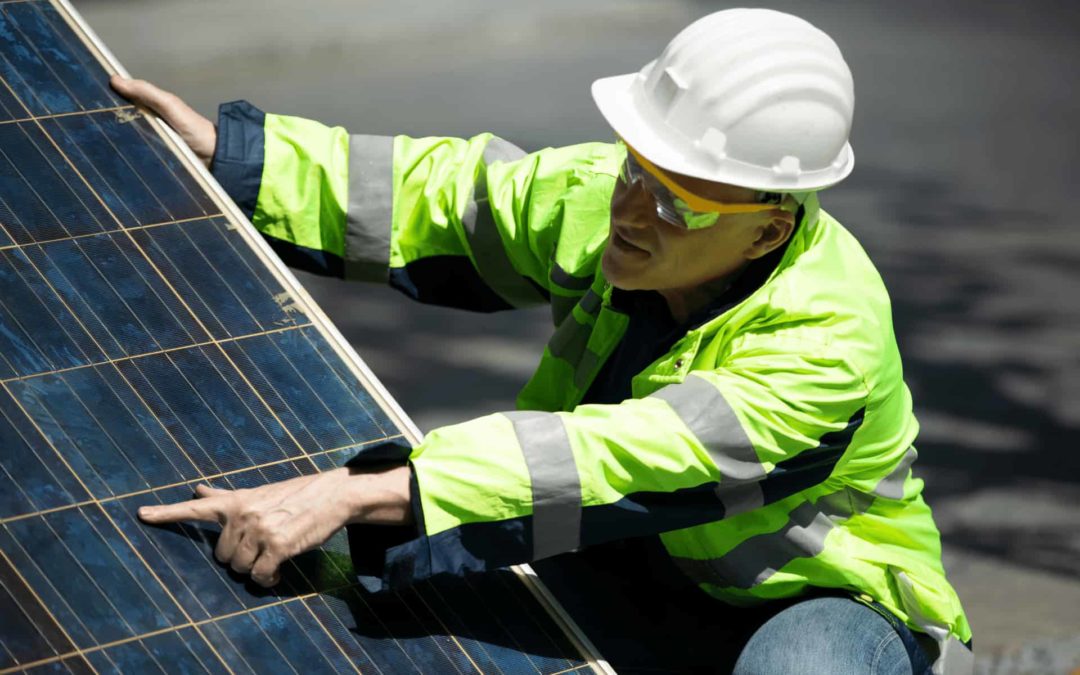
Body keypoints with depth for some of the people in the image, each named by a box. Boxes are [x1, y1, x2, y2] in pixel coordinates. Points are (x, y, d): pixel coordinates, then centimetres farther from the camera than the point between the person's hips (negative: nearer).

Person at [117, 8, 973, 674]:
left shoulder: (827, 343, -36)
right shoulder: (606, 200, -15)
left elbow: (606, 465, -45)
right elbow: (439, 196, 2)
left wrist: (356, 494, -51)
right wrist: (225, 153, -5)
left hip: (823, 603, -5)